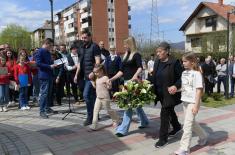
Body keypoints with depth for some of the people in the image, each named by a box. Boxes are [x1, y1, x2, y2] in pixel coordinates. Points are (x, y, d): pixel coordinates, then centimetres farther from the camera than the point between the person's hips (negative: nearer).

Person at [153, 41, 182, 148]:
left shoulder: (174, 62, -15)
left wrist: (176, 86, -26)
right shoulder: (157, 62, 4)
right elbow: (154, 76, 12)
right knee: (170, 111, 23)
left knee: (164, 114, -5)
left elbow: (181, 77, -12)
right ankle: (177, 127, 47)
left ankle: (163, 138, 7)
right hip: (160, 93, 7)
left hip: (169, 93, -7)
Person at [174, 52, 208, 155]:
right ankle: (203, 136, 42)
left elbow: (199, 90, -15)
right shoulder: (184, 73, 8)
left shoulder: (196, 74, -13)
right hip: (185, 101, 7)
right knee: (192, 122, 18)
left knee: (187, 124, -6)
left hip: (192, 102, -7)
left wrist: (196, 105, -19)